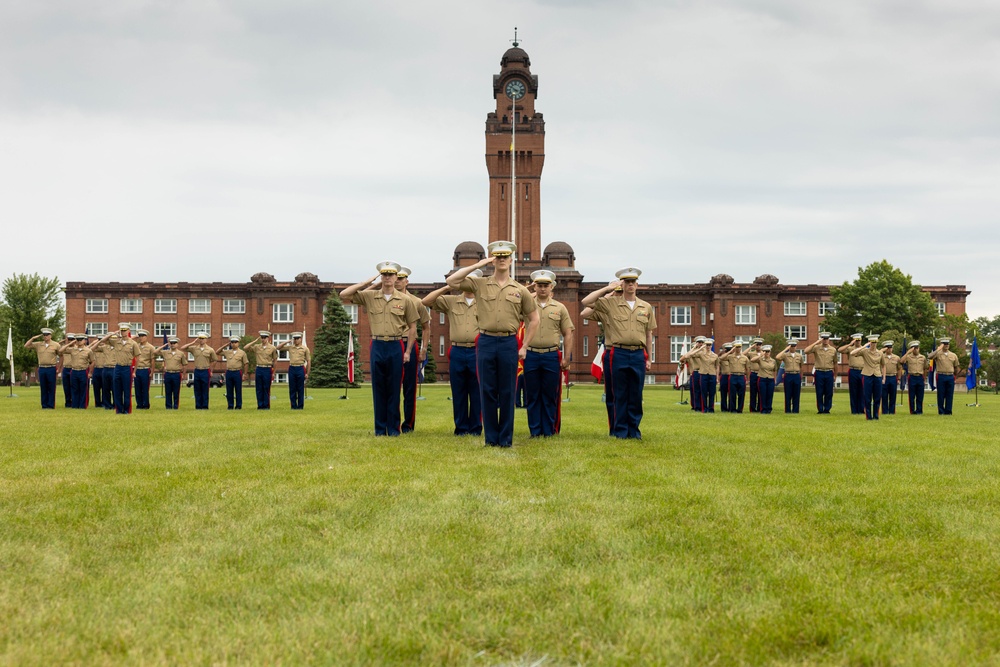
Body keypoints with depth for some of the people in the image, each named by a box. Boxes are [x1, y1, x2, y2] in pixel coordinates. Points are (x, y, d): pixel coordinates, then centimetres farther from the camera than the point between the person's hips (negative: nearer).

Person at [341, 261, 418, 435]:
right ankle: (380, 428, 11)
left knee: (394, 389, 2)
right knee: (378, 389, 5)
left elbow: (412, 327, 6)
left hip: (396, 347, -1)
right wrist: (366, 283, -1)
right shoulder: (369, 297, 6)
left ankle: (393, 428, 9)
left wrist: (408, 351, -1)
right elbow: (344, 295, 1)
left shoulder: (404, 300, 3)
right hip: (377, 347, 1)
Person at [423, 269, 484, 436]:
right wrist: (446, 288, -4)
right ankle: (461, 428, 14)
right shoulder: (450, 301, 10)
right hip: (457, 352, 1)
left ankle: (476, 428, 11)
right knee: (458, 393, 6)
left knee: (476, 393, 3)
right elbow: (425, 301, 4)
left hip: (477, 352, -1)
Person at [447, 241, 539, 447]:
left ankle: (506, 438, 10)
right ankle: (490, 437, 10)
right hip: (486, 342, 0)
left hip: (509, 343, 0)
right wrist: (477, 266, -6)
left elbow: (534, 319, 12)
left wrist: (524, 347, 5)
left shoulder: (520, 290, 7)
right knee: (487, 391, 3)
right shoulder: (479, 284, 6)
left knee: (507, 392, 3)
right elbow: (451, 281, -5)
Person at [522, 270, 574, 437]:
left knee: (550, 396, 3)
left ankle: (549, 430, 10)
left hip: (552, 356, 0)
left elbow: (568, 334, 7)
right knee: (532, 396, 4)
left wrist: (567, 358, 0)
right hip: (531, 356, 0)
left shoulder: (560, 308, 7)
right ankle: (535, 430, 10)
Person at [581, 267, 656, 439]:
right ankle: (621, 430, 7)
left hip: (638, 355, 2)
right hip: (619, 354, -2)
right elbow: (586, 301, -4)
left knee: (636, 395, 5)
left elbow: (649, 334, 14)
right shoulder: (610, 304, 4)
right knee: (620, 395, 2)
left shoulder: (646, 307, 11)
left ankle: (634, 429, 13)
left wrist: (648, 358, 11)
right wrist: (607, 288, 0)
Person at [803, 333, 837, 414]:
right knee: (819, 393, 1)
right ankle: (820, 410, 9)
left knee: (829, 393, 3)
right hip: (819, 373, -1)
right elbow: (805, 351, -16)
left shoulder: (833, 350, 6)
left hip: (829, 373, 2)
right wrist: (816, 343, -16)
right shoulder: (816, 348, 0)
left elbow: (835, 362, 15)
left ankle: (827, 409, 13)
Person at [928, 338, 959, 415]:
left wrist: (954, 377, 22)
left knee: (950, 395, 3)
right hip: (941, 377, -3)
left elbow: (956, 367, 20)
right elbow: (929, 357, -22)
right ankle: (941, 411, 6)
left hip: (950, 377, 3)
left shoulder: (953, 355, 10)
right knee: (941, 395, 0)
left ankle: (948, 411, 9)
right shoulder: (938, 354, 0)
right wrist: (938, 349, -20)